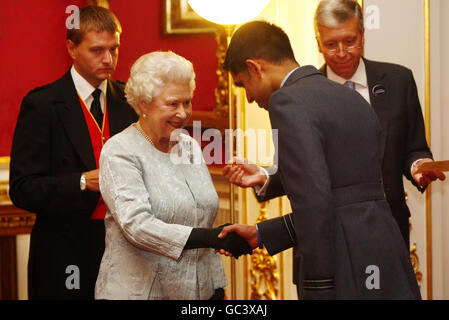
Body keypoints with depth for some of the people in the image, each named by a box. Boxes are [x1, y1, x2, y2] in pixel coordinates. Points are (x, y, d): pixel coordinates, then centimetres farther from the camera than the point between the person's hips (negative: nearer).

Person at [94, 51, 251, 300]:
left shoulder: (190, 146, 12)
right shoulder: (119, 152, -10)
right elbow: (136, 226, -21)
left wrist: (217, 289, 12)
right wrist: (213, 237, -27)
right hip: (138, 291, -6)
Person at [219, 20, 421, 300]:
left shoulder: (287, 101, -9)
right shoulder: (354, 100, 18)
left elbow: (314, 200, -19)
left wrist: (319, 288, -18)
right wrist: (261, 234, 21)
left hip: (344, 277, -8)